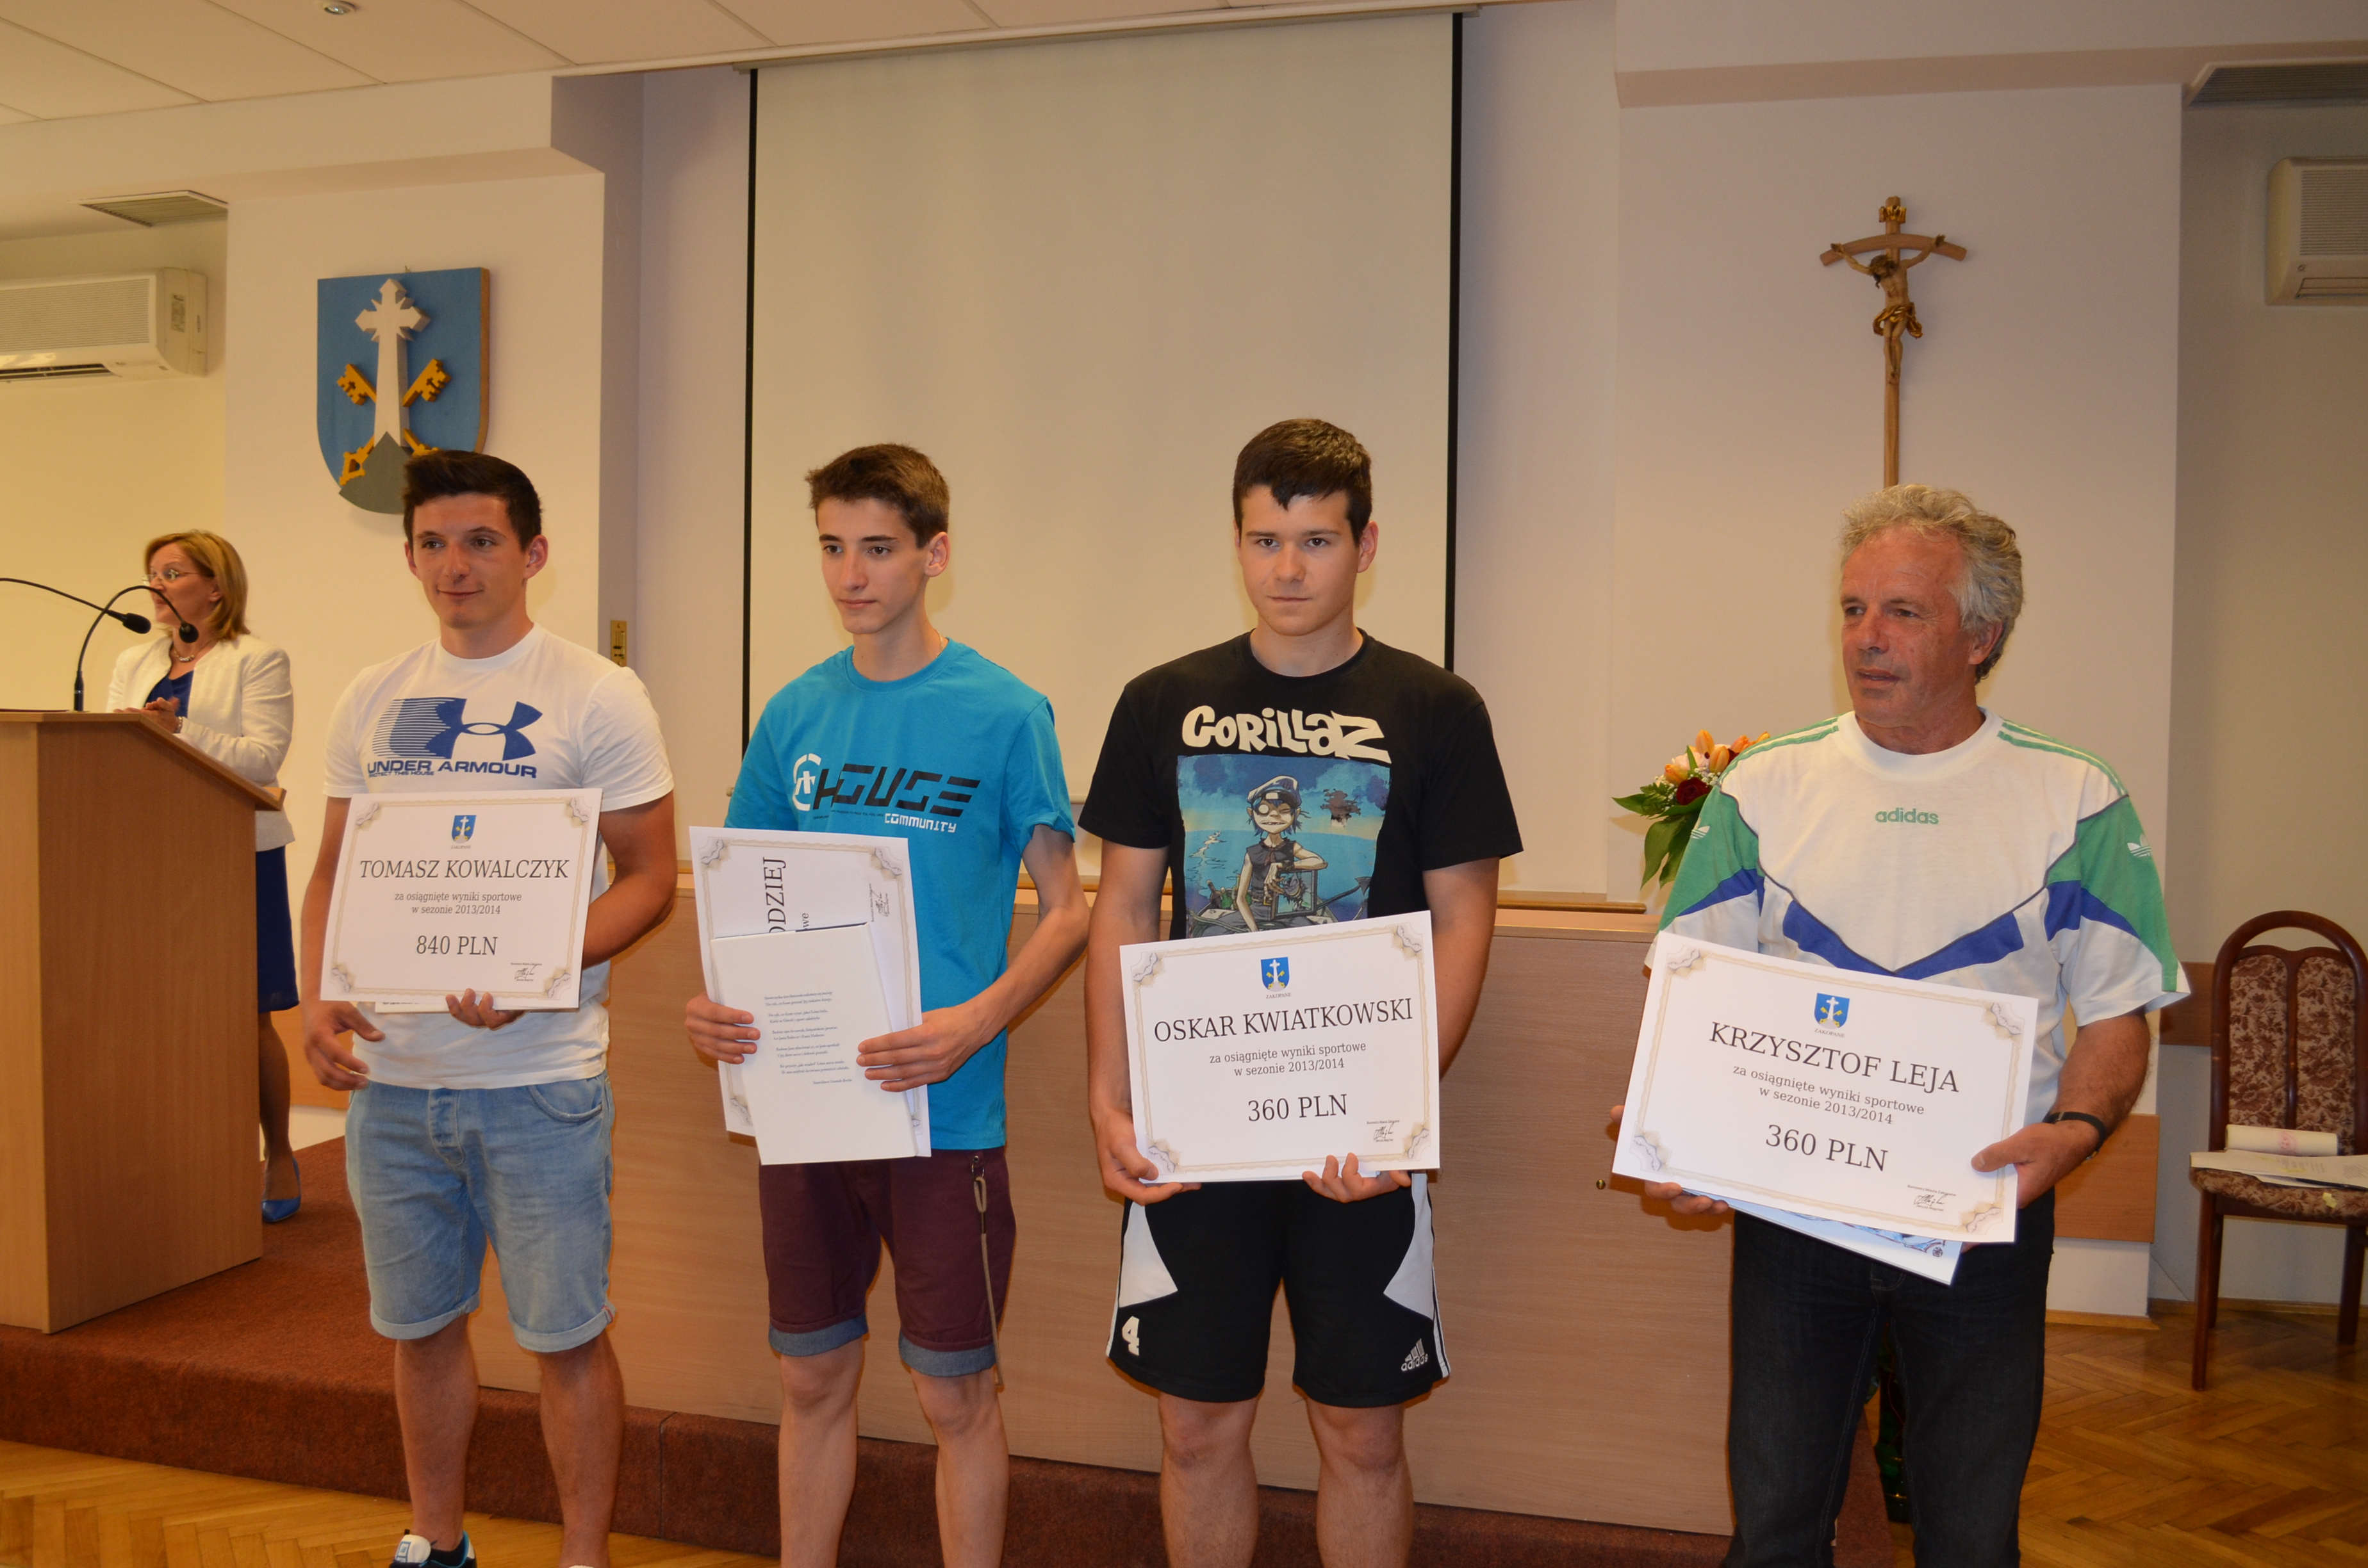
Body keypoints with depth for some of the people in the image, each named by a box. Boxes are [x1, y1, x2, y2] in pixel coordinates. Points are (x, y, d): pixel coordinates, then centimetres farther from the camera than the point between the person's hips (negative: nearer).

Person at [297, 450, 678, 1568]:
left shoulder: (595, 697, -6)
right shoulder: (373, 700, 9)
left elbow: (648, 878, -7)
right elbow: (333, 868, 15)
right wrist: (317, 997, -2)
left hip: (538, 1076, -5)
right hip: (391, 1073, 5)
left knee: (565, 1335, 4)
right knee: (418, 1325, 18)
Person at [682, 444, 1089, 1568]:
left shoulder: (1002, 712, -8)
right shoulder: (796, 714, 6)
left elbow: (1066, 908, -7)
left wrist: (974, 1023, -22)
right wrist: (713, 1004, -6)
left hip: (944, 1109, -4)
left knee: (953, 1394, 7)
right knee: (813, 1380, 17)